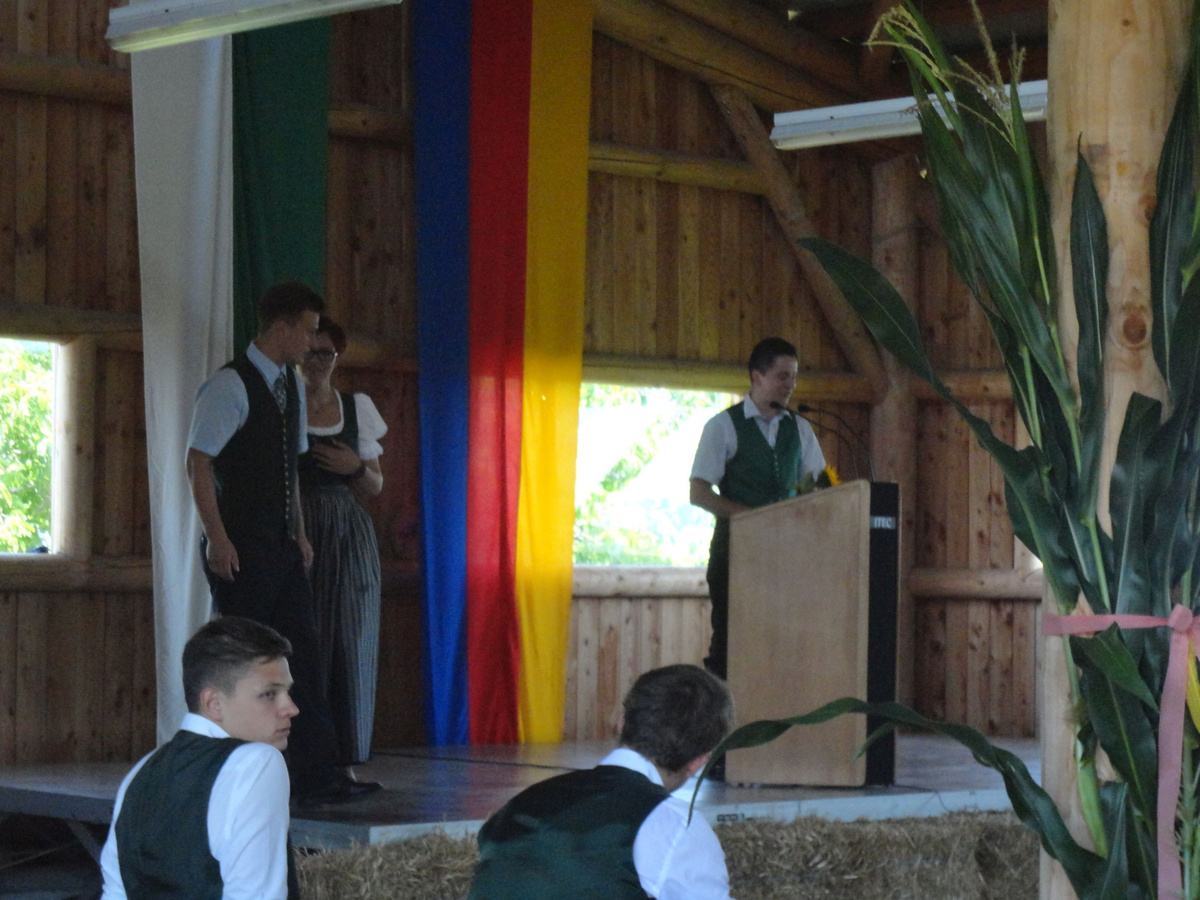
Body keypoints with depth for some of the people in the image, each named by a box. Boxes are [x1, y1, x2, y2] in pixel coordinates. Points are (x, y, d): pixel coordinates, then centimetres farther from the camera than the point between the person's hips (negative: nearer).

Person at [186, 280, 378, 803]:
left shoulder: (289, 386, 16)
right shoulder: (231, 386, -11)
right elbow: (198, 463, -15)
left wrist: (299, 534, 17)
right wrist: (217, 539, -19)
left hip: (281, 545, 8)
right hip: (241, 549, -8)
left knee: (303, 656, 3)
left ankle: (316, 775, 2)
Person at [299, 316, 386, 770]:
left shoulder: (358, 408, 13)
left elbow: (375, 486, 18)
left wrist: (356, 467, -3)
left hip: (349, 533, 4)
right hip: (296, 531, -4)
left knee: (351, 644, 0)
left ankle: (347, 758, 5)